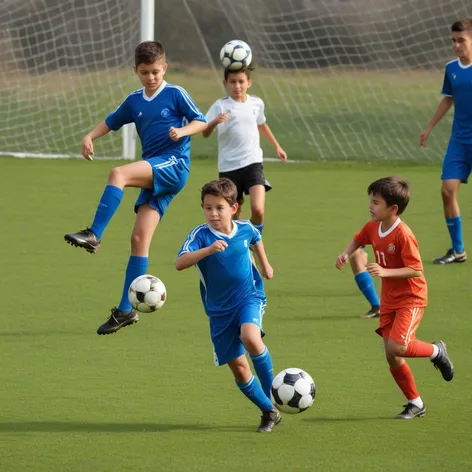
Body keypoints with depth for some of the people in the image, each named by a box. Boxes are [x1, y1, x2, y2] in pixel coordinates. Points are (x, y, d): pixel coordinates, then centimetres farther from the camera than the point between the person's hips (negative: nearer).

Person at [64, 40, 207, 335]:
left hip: (174, 165, -6)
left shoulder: (175, 94, 0)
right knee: (140, 238, -3)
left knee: (119, 174, -29)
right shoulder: (134, 101, 16)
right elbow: (111, 122, 27)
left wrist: (182, 131, -20)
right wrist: (90, 136, 9)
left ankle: (94, 235, -31)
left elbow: (201, 122, 0)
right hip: (153, 174, 6)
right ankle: (126, 310, -3)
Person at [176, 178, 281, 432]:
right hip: (219, 309, 0)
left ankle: (272, 391, -11)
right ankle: (270, 412, 20)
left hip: (249, 297, 0)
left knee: (250, 338, -31)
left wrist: (265, 265, 32)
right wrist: (208, 249, -46)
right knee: (238, 368, 2)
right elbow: (180, 263, -34)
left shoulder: (245, 229, -6)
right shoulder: (200, 235, -17)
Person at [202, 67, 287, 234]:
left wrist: (276, 146, 37)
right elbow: (205, 133, -19)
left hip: (253, 163, 1)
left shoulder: (256, 103, 6)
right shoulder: (220, 106, -8)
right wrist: (214, 122, -40)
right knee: (235, 212, 10)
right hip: (228, 167, -1)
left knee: (258, 209, -18)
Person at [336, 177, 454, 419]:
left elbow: (416, 270, -25)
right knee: (391, 357, 4)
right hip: (389, 299, 7)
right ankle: (415, 403, 18)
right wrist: (346, 254, 1)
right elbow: (358, 240, 21)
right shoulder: (373, 228, -1)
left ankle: (436, 351, 7)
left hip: (411, 298, -7)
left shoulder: (403, 235, -24)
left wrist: (385, 272, -34)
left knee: (396, 347, -23)